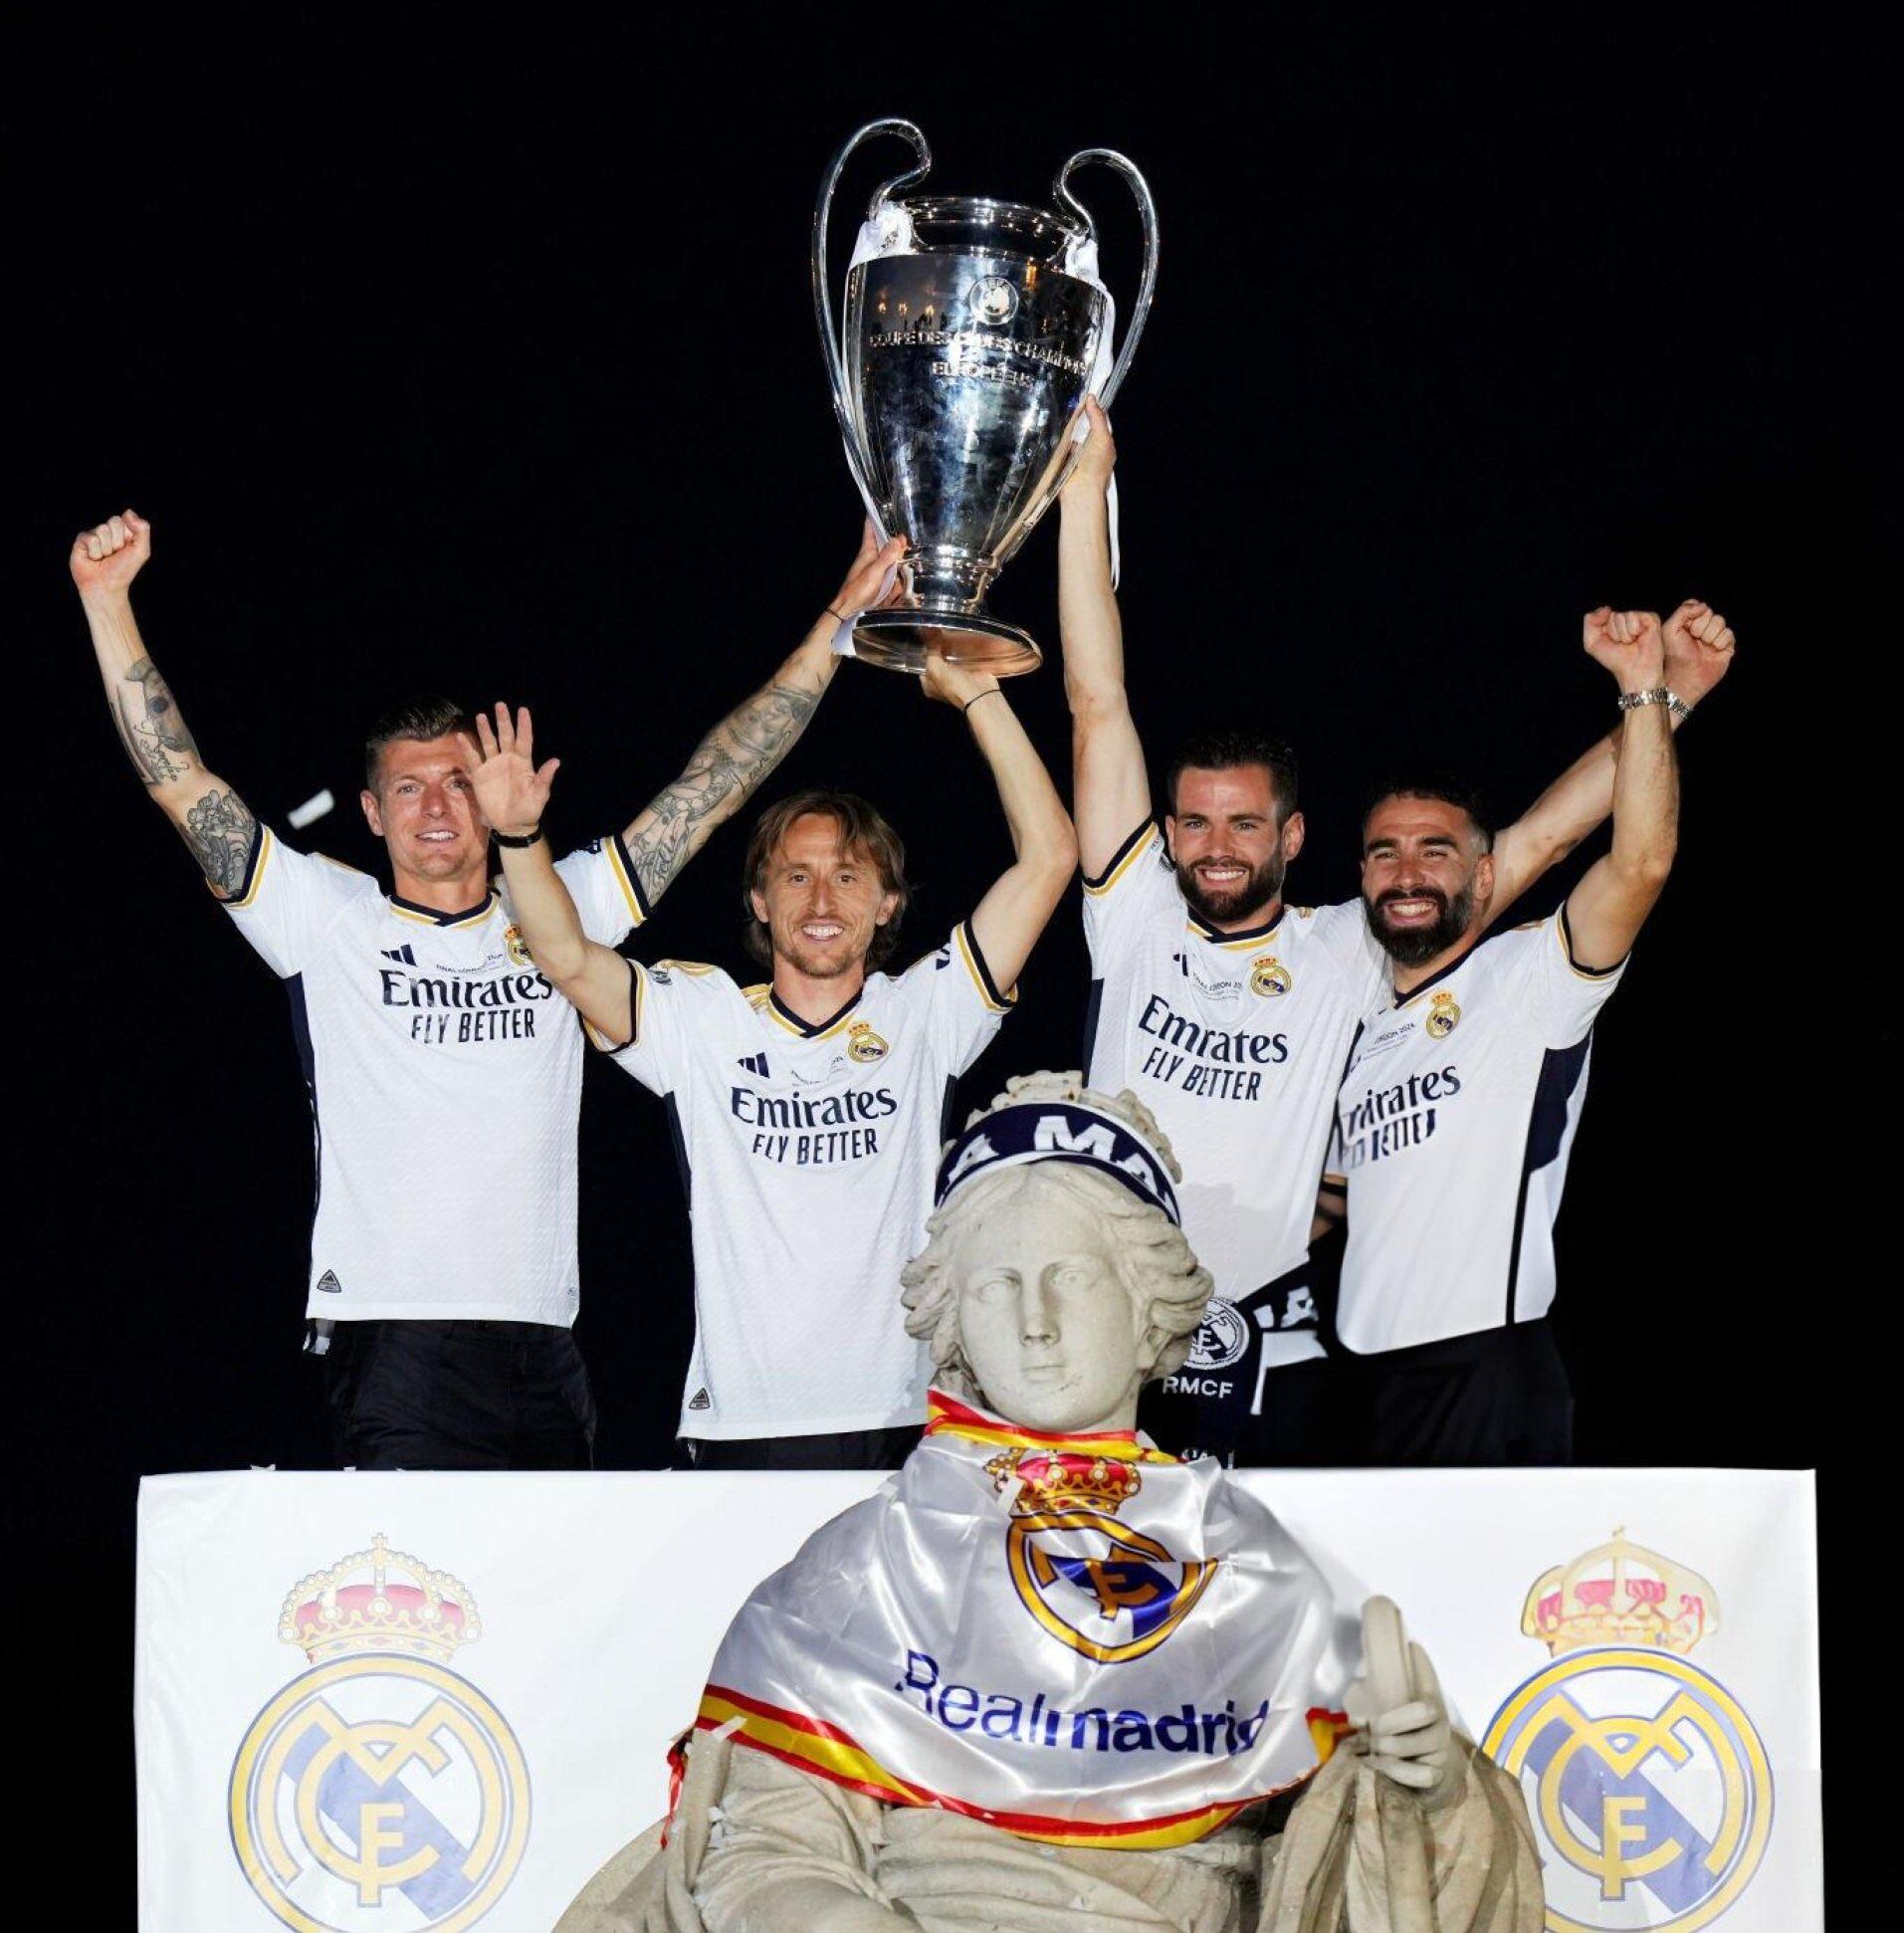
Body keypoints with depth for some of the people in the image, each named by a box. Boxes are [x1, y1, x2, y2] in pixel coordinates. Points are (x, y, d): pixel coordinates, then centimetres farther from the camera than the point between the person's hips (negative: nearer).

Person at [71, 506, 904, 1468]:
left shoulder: (559, 912, 15)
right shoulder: (330, 920, 8)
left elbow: (714, 786, 16)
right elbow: (177, 781, 3)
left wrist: (835, 620, 15)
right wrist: (106, 600, -5)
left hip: (543, 1347, 3)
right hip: (393, 1342, -3)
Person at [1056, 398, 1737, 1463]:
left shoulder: (1342, 956, 4)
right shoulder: (1138, 924, 5)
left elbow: (1536, 841, 3)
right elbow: (1100, 707, 2)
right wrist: (1086, 489, -2)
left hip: (1270, 1373, 0)